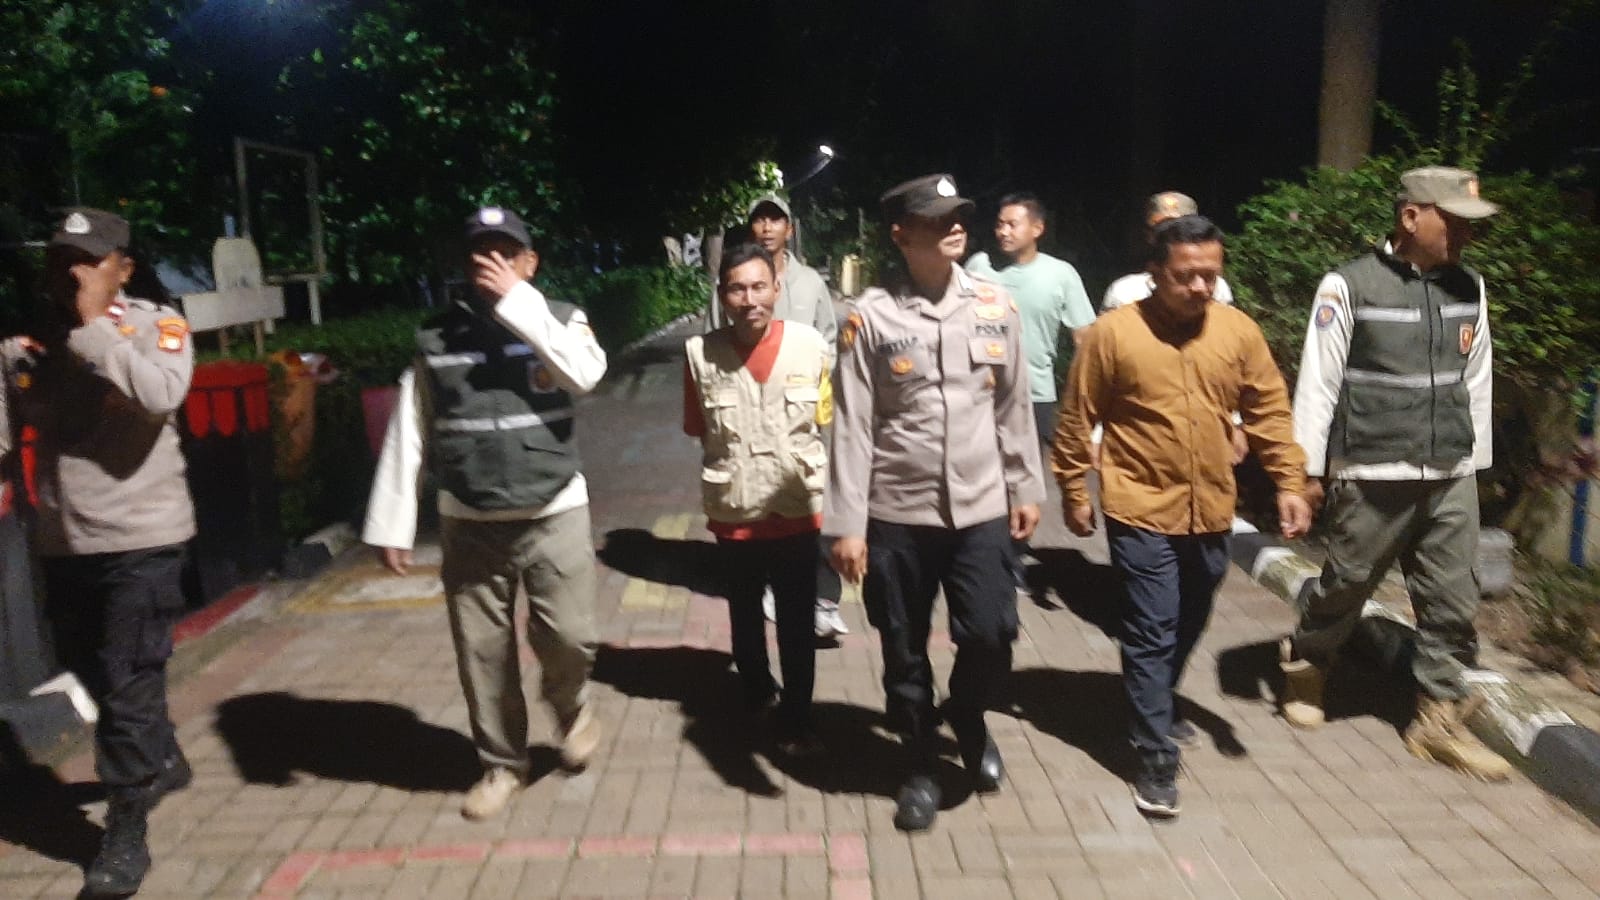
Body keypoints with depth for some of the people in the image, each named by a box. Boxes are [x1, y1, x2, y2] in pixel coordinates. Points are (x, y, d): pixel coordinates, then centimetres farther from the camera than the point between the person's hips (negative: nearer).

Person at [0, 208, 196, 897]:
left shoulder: (155, 324, -8)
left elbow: (162, 394, -26)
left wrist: (93, 325, -19)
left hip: (140, 538, -5)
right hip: (61, 542, 6)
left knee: (129, 686, -1)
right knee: (94, 676, 21)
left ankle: (126, 833, 12)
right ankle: (161, 761, 46)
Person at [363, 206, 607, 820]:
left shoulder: (560, 320, 0)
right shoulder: (436, 337, 2)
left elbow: (585, 374, -22)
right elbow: (406, 435, 3)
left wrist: (518, 304, -19)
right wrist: (390, 524, 0)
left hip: (553, 514, -1)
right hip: (468, 522, 2)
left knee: (567, 637, -1)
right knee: (482, 650, 8)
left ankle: (572, 707, 33)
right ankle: (501, 763, 27)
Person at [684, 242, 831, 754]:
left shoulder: (810, 345, -10)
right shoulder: (700, 353, -11)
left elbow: (829, 422, 2)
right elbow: (697, 429, 4)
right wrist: (735, 456, 0)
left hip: (798, 509, -1)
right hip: (733, 510, 1)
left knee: (797, 622, 8)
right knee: (745, 614, 22)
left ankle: (796, 719, 25)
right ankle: (755, 690, 47)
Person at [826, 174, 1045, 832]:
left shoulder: (995, 307, 2)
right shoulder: (870, 317, -8)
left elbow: (1014, 408, 10)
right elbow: (852, 427, -8)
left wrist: (1026, 489, 12)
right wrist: (846, 524, -10)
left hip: (981, 510, 2)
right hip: (897, 515, -2)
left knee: (991, 637, 2)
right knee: (905, 654, 10)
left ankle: (969, 724, 35)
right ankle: (920, 767, 32)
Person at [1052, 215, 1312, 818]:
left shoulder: (1239, 331, -1)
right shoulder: (1114, 333, -11)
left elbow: (1270, 411, 6)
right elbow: (1077, 419, -4)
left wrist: (1289, 482, 0)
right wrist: (1073, 492, -1)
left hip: (1210, 512, 5)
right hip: (1142, 510, -5)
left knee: (1188, 627, 20)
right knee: (1151, 632, -2)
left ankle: (1155, 707, 44)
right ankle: (1155, 756, 10)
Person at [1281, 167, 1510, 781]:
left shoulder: (1468, 289, 8)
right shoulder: (1350, 287, -9)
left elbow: (1475, 383, 13)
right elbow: (1318, 384, -8)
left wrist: (1475, 462, 15)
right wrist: (1308, 470, -8)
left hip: (1451, 478, 5)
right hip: (1372, 477, -5)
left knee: (1451, 602, 8)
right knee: (1346, 585, 7)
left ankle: (1439, 719, 21)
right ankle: (1305, 664, 34)